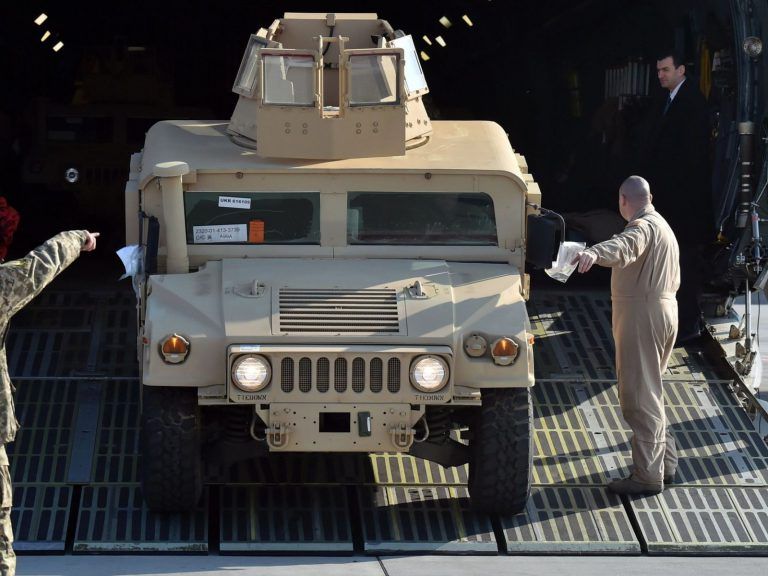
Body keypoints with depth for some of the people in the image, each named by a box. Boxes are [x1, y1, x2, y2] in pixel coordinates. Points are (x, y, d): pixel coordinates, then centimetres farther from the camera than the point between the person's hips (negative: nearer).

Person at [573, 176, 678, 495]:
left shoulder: (644, 227, -13)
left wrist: (594, 253, -58)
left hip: (641, 313, -10)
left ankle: (647, 475, -12)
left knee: (639, 395, -10)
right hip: (665, 310, 10)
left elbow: (624, 246, -39)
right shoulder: (663, 227, 21)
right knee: (649, 391, 20)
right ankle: (665, 462, 26)